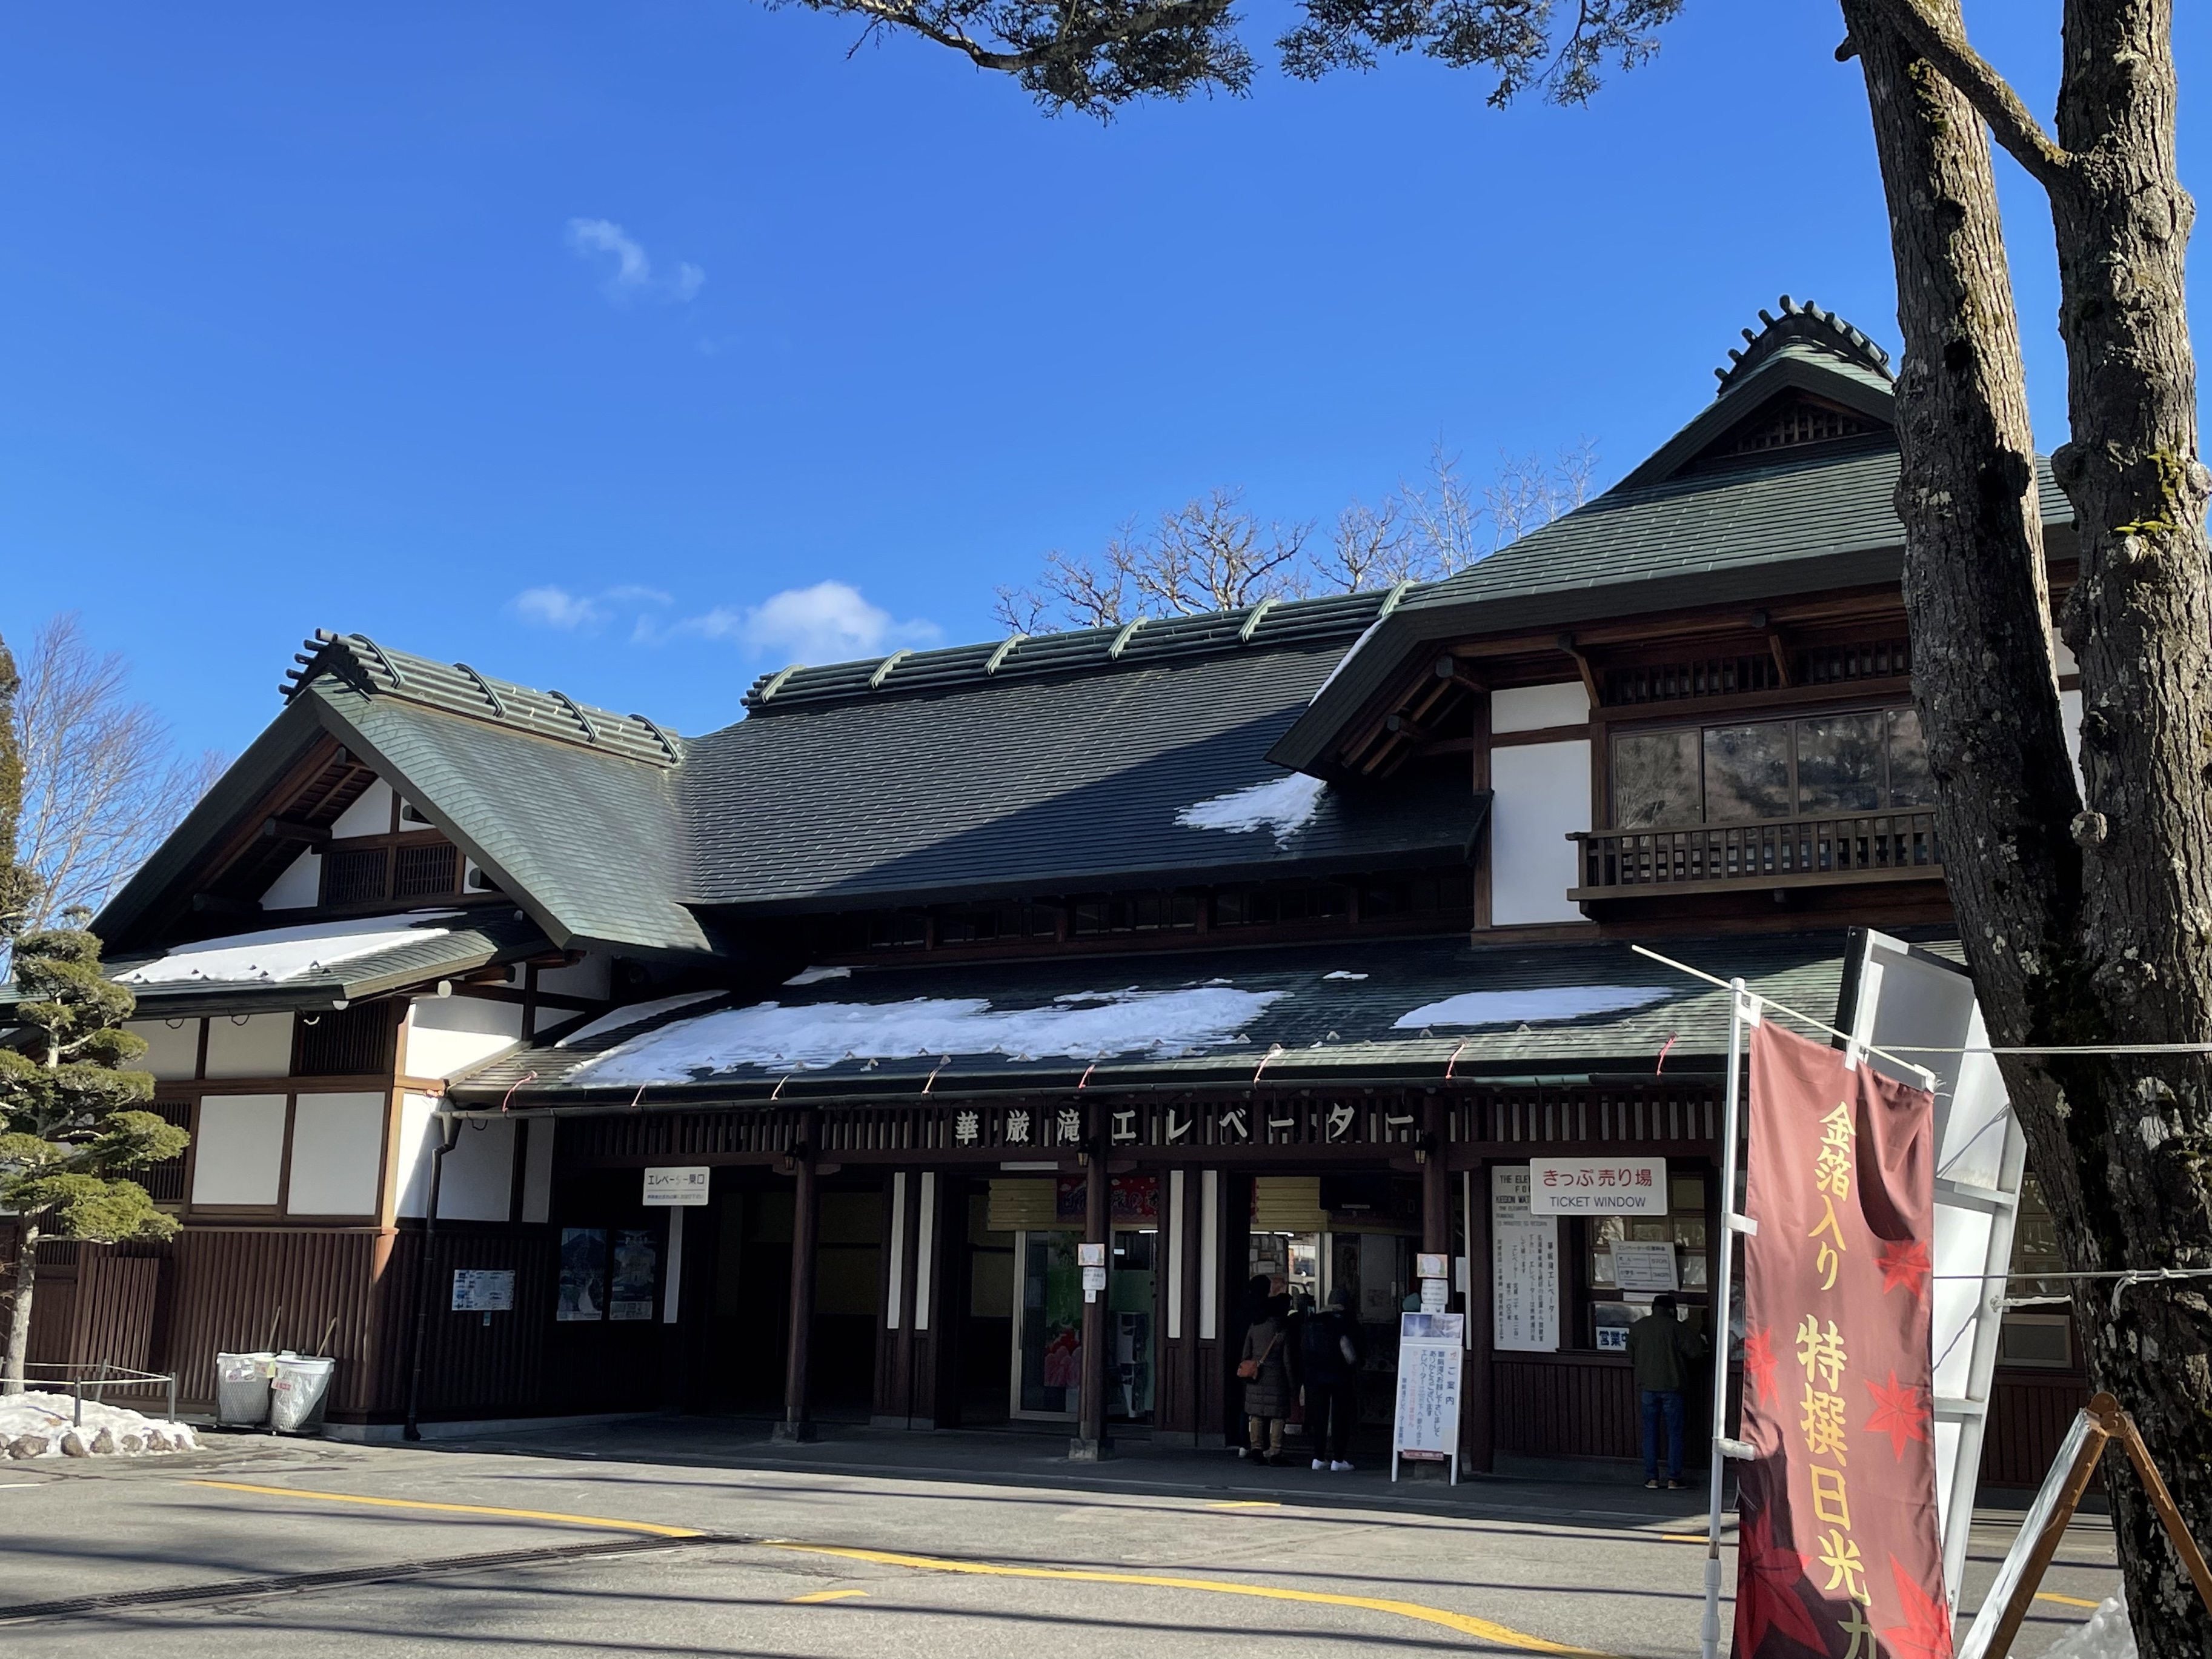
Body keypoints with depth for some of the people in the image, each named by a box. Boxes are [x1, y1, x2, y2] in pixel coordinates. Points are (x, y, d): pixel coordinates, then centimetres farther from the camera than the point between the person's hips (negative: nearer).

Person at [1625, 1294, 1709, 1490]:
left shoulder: (1636, 1328, 5)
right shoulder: (1675, 1327, -6)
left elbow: (1631, 1358, 13)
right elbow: (1696, 1351, -9)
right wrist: (1700, 1341, 13)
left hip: (1647, 1387, 3)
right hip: (1671, 1386, -3)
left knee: (1650, 1433, 8)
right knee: (1675, 1433, 5)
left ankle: (1651, 1478, 8)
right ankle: (1674, 1479, 4)